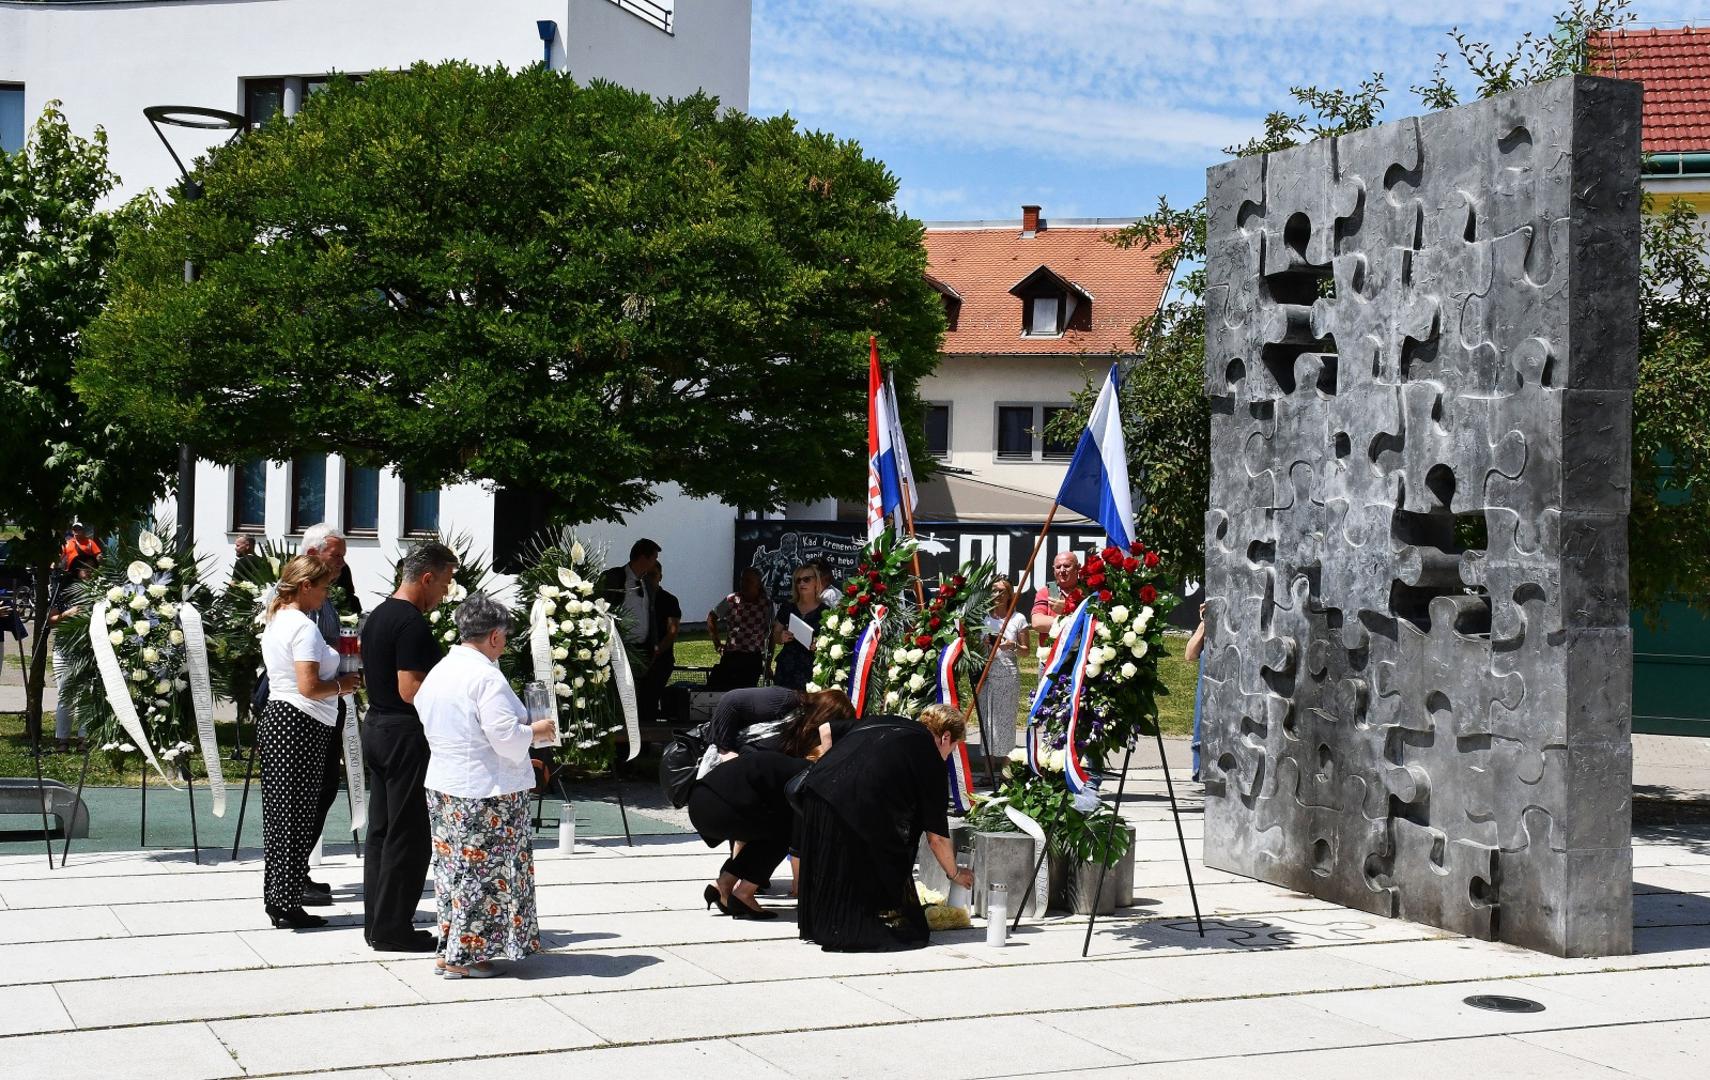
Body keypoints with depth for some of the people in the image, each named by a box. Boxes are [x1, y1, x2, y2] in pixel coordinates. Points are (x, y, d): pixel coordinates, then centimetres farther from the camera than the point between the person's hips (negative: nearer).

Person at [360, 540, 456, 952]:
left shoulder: (377, 616, 13)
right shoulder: (411, 623, -18)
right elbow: (409, 690, -23)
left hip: (376, 728, 10)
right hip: (405, 734, -10)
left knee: (381, 830, 13)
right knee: (407, 835, -3)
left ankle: (376, 921, 19)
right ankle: (393, 929, 1)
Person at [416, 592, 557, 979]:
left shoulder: (437, 673, 8)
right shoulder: (486, 676, -18)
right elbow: (506, 737, -22)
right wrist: (536, 730, -2)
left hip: (443, 787, 9)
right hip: (487, 792, -9)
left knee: (453, 867, 16)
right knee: (483, 872, 1)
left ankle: (450, 949, 22)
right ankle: (464, 956, 5)